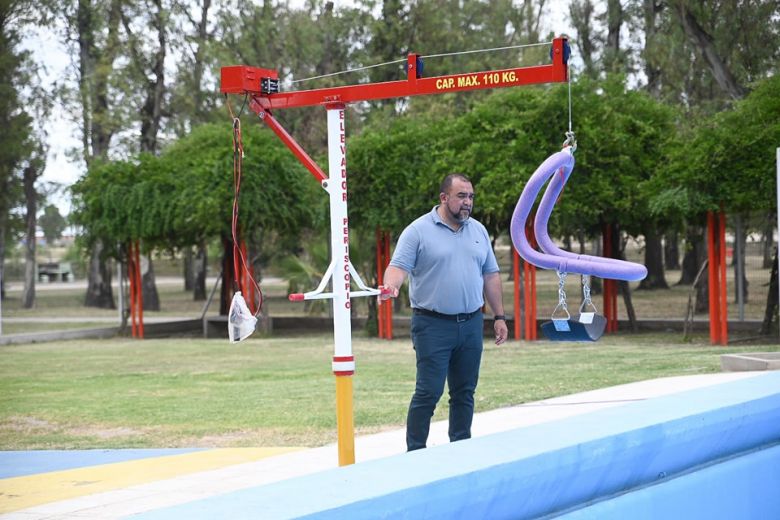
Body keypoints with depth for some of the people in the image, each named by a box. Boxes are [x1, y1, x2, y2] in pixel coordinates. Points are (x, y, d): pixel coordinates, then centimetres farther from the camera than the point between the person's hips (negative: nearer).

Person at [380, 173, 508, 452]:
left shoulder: (478, 231, 13)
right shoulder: (419, 230, -5)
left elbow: (490, 276, 17)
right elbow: (399, 266, -12)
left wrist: (499, 316, 14)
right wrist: (391, 285, -35)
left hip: (471, 324, 6)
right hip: (433, 325, -5)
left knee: (464, 392, 10)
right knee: (428, 392, -7)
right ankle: (415, 453, 0)